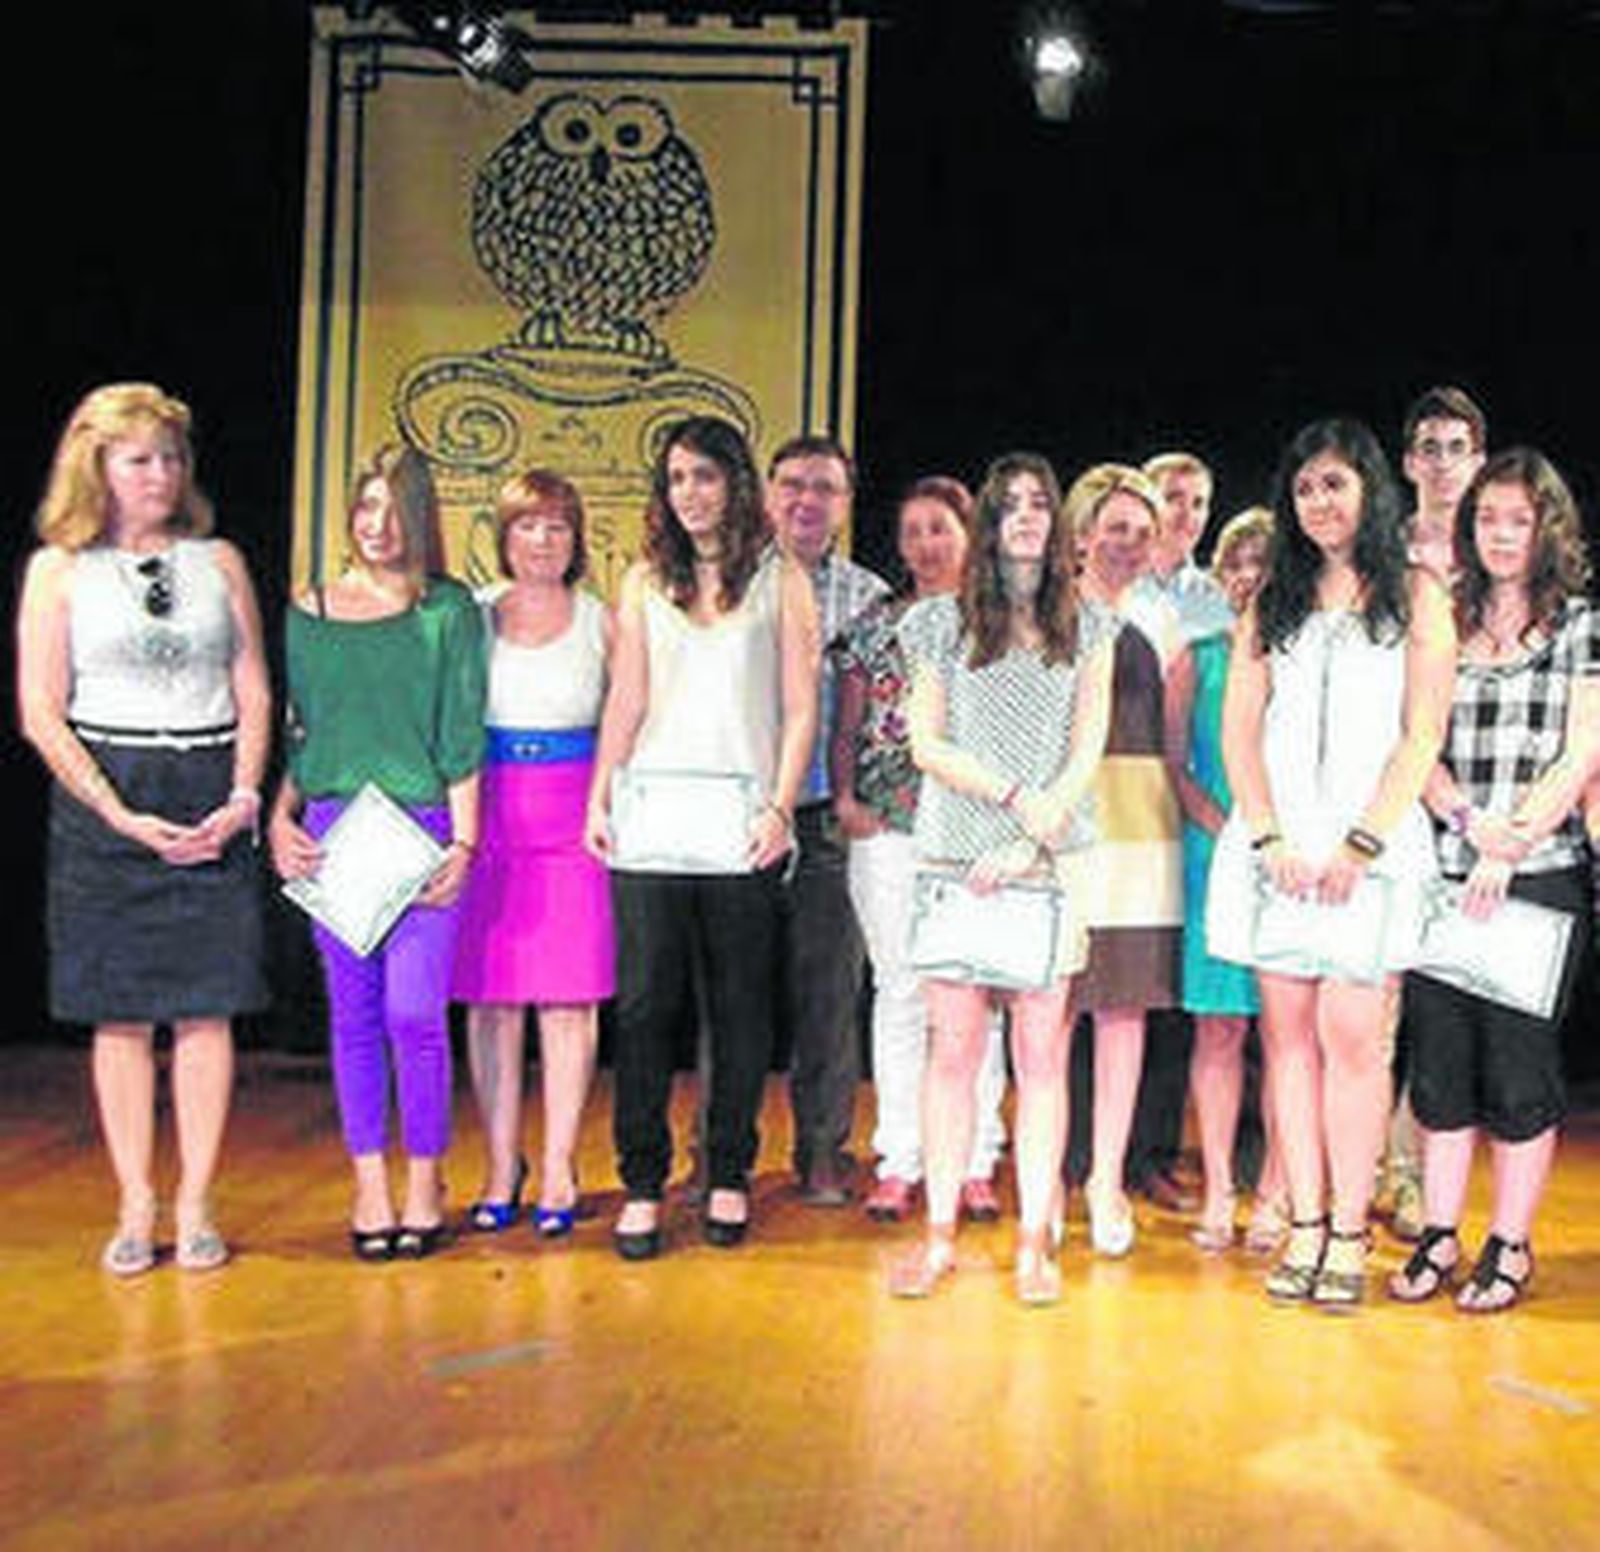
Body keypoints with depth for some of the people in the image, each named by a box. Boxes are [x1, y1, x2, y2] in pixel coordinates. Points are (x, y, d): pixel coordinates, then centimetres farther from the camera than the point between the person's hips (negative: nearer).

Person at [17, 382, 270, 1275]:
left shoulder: (218, 560, 10)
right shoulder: (59, 570, 3)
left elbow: (255, 693, 9)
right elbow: (41, 715, -2)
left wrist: (243, 799, -6)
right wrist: (126, 818, -11)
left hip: (213, 806, 1)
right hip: (103, 805, -1)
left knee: (208, 1010, 1)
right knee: (121, 1016, 4)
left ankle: (196, 1204, 12)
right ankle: (136, 1206, 14)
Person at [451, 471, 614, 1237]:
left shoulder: (602, 621, 7)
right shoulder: (472, 620, 9)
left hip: (574, 826, -1)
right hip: (489, 823, 1)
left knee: (568, 1000, -1)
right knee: (491, 1000, 2)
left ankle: (558, 1168, 9)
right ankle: (500, 1167, 14)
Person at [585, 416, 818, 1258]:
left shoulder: (781, 580, 7)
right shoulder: (645, 581, 13)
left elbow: (800, 708, 3)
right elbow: (625, 701, 10)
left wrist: (780, 807, -7)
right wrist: (598, 801, 1)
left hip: (740, 819, -1)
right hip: (650, 814, 1)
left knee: (740, 1005, 4)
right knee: (644, 1002, -1)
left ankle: (728, 1179, 16)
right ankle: (642, 1186, 7)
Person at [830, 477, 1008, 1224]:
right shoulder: (874, 625, 12)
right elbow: (846, 727, 12)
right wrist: (844, 796, -1)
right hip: (888, 827, 1)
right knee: (900, 989, 3)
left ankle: (975, 1163, 9)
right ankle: (900, 1163, 10)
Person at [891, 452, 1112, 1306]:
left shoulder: (1086, 633, 11)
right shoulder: (944, 623, 9)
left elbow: (1086, 754, 4)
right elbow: (925, 744, 2)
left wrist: (1031, 838, -10)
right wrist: (1014, 796, -12)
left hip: (1047, 863, 0)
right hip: (954, 857, 0)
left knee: (1040, 1055, 1)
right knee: (953, 1049, 2)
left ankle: (1034, 1243, 6)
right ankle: (940, 1235, 10)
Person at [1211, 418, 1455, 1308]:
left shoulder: (1415, 594, 6)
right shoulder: (1273, 600, 15)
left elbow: (1423, 735, -1)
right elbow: (1240, 731, 9)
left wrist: (1361, 843, -10)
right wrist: (1270, 838, -4)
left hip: (1373, 843, -3)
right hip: (1278, 841, 3)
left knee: (1353, 1034, -7)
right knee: (1289, 1032, 3)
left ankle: (1350, 1235, 2)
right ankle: (1305, 1227, 10)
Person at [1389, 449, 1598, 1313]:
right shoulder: (1442, 622, 12)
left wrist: (1510, 851, -14)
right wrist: (1472, 820, -12)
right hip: (1442, 874, 3)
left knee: (1518, 1063, 1)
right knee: (1440, 1058, 6)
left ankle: (1510, 1245, 14)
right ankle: (1439, 1235, 18)